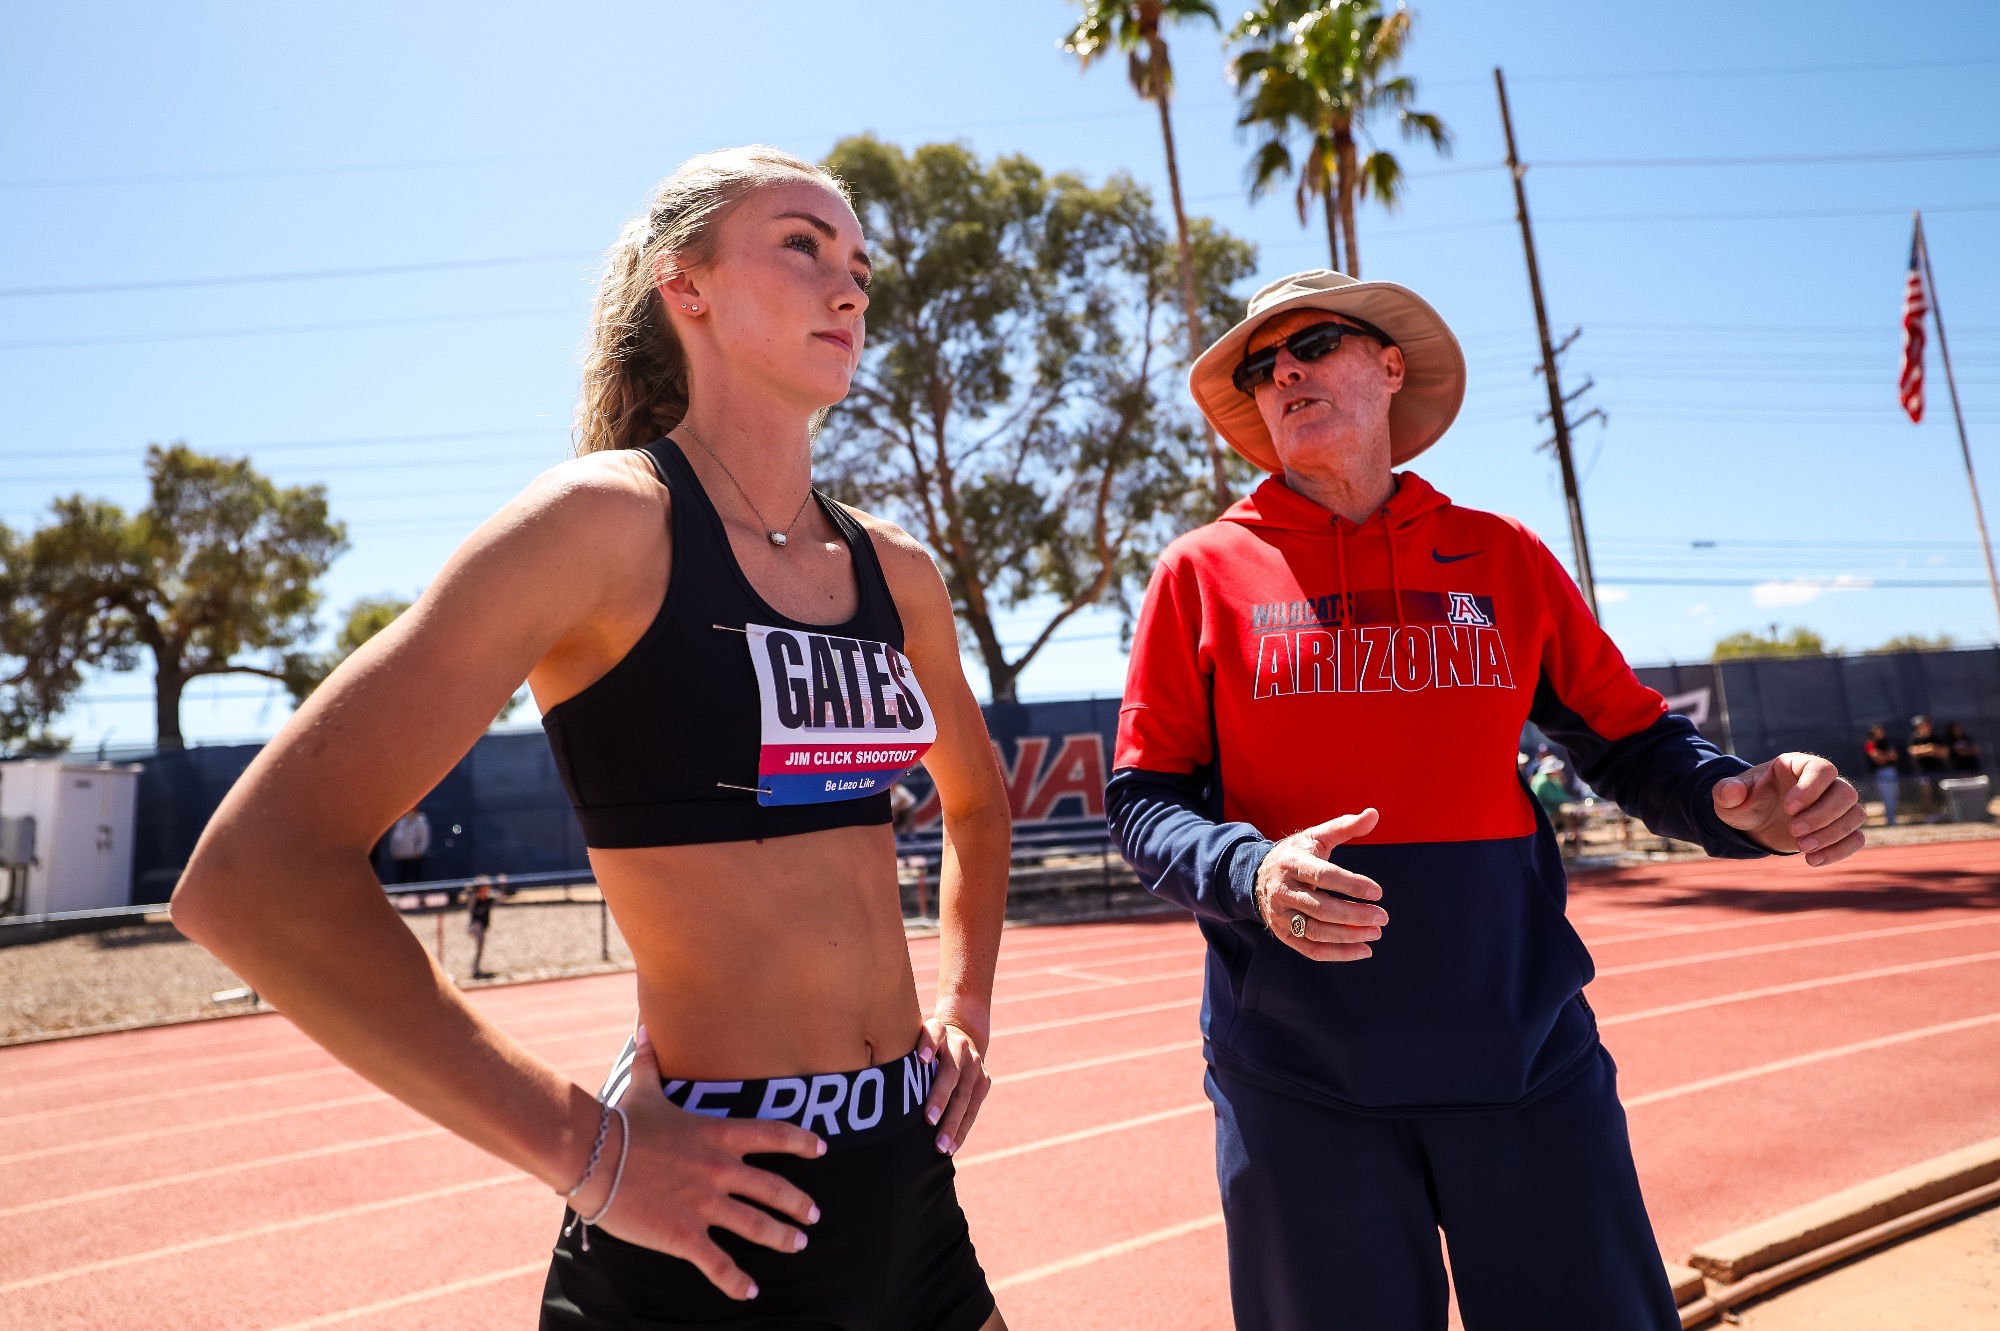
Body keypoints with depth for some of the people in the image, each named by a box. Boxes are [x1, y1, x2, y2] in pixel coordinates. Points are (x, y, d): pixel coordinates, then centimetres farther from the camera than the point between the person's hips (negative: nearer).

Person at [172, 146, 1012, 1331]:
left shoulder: (895, 572, 5)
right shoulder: (609, 522, -13)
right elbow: (255, 875, -18)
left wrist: (967, 1011, 10)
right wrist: (584, 1149, -17)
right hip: (716, 1215, -6)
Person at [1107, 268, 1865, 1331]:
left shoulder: (1503, 557, 7)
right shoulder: (1203, 572, 1)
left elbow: (1631, 742, 10)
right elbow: (1141, 802, -2)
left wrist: (1738, 801, -11)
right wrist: (1250, 872, -21)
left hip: (1524, 1053, 2)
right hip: (1298, 1074, -1)